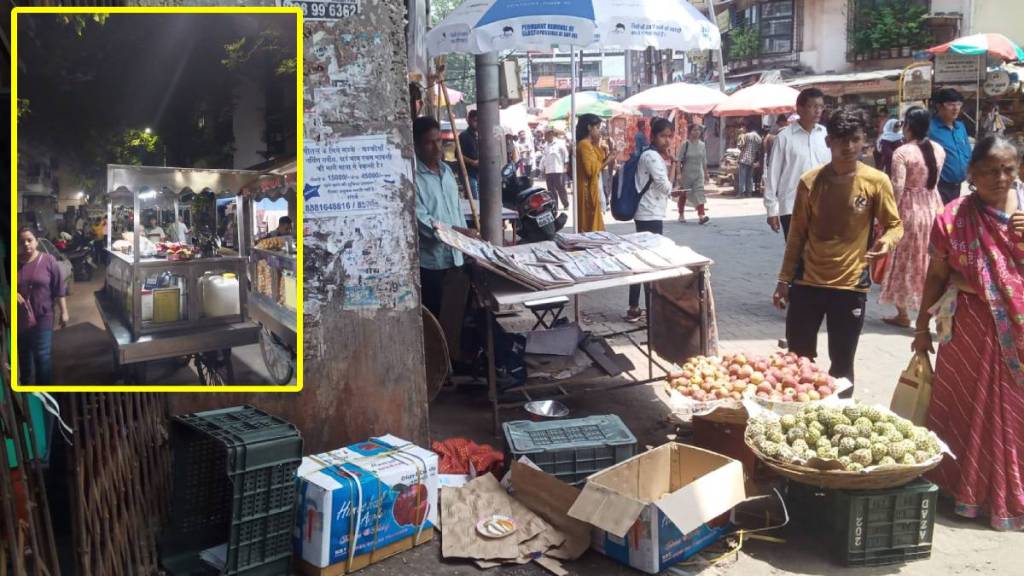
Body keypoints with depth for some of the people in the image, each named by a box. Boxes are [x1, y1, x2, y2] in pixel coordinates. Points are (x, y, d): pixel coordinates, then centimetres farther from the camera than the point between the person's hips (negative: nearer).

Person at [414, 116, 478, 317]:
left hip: (454, 255, 7)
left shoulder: (447, 171, 11)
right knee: (434, 315, 2)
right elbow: (421, 220, -20)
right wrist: (458, 231, -24)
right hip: (430, 259, -7)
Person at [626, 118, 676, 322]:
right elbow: (667, 187, -17)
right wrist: (672, 163, -8)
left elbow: (661, 187, 15)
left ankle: (634, 308, 16)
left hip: (648, 214, 10)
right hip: (651, 215, -10)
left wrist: (668, 162, 5)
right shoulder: (652, 156, -16)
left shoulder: (653, 156, 15)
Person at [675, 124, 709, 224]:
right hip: (686, 174, -2)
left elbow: (704, 161, 12)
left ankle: (701, 216, -19)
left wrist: (706, 173, 15)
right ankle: (681, 215, 24)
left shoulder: (702, 145, 4)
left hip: (698, 173, 3)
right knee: (683, 195, 10)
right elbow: (678, 160, -11)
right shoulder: (685, 144, -8)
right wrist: (678, 174, -19)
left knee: (699, 193, -11)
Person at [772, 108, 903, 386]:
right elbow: (797, 234, 6)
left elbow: (894, 224, 2)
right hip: (807, 283, 2)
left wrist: (887, 240, -22)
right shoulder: (809, 181, -1)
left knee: (841, 364, 8)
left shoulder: (876, 181, -6)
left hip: (850, 286, -2)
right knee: (798, 359, 11)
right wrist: (784, 279, 6)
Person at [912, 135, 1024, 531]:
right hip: (970, 327, -2)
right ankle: (965, 486, 26)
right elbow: (936, 276, 1)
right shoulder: (954, 217, -5)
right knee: (967, 408, 9)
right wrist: (922, 327, 4)